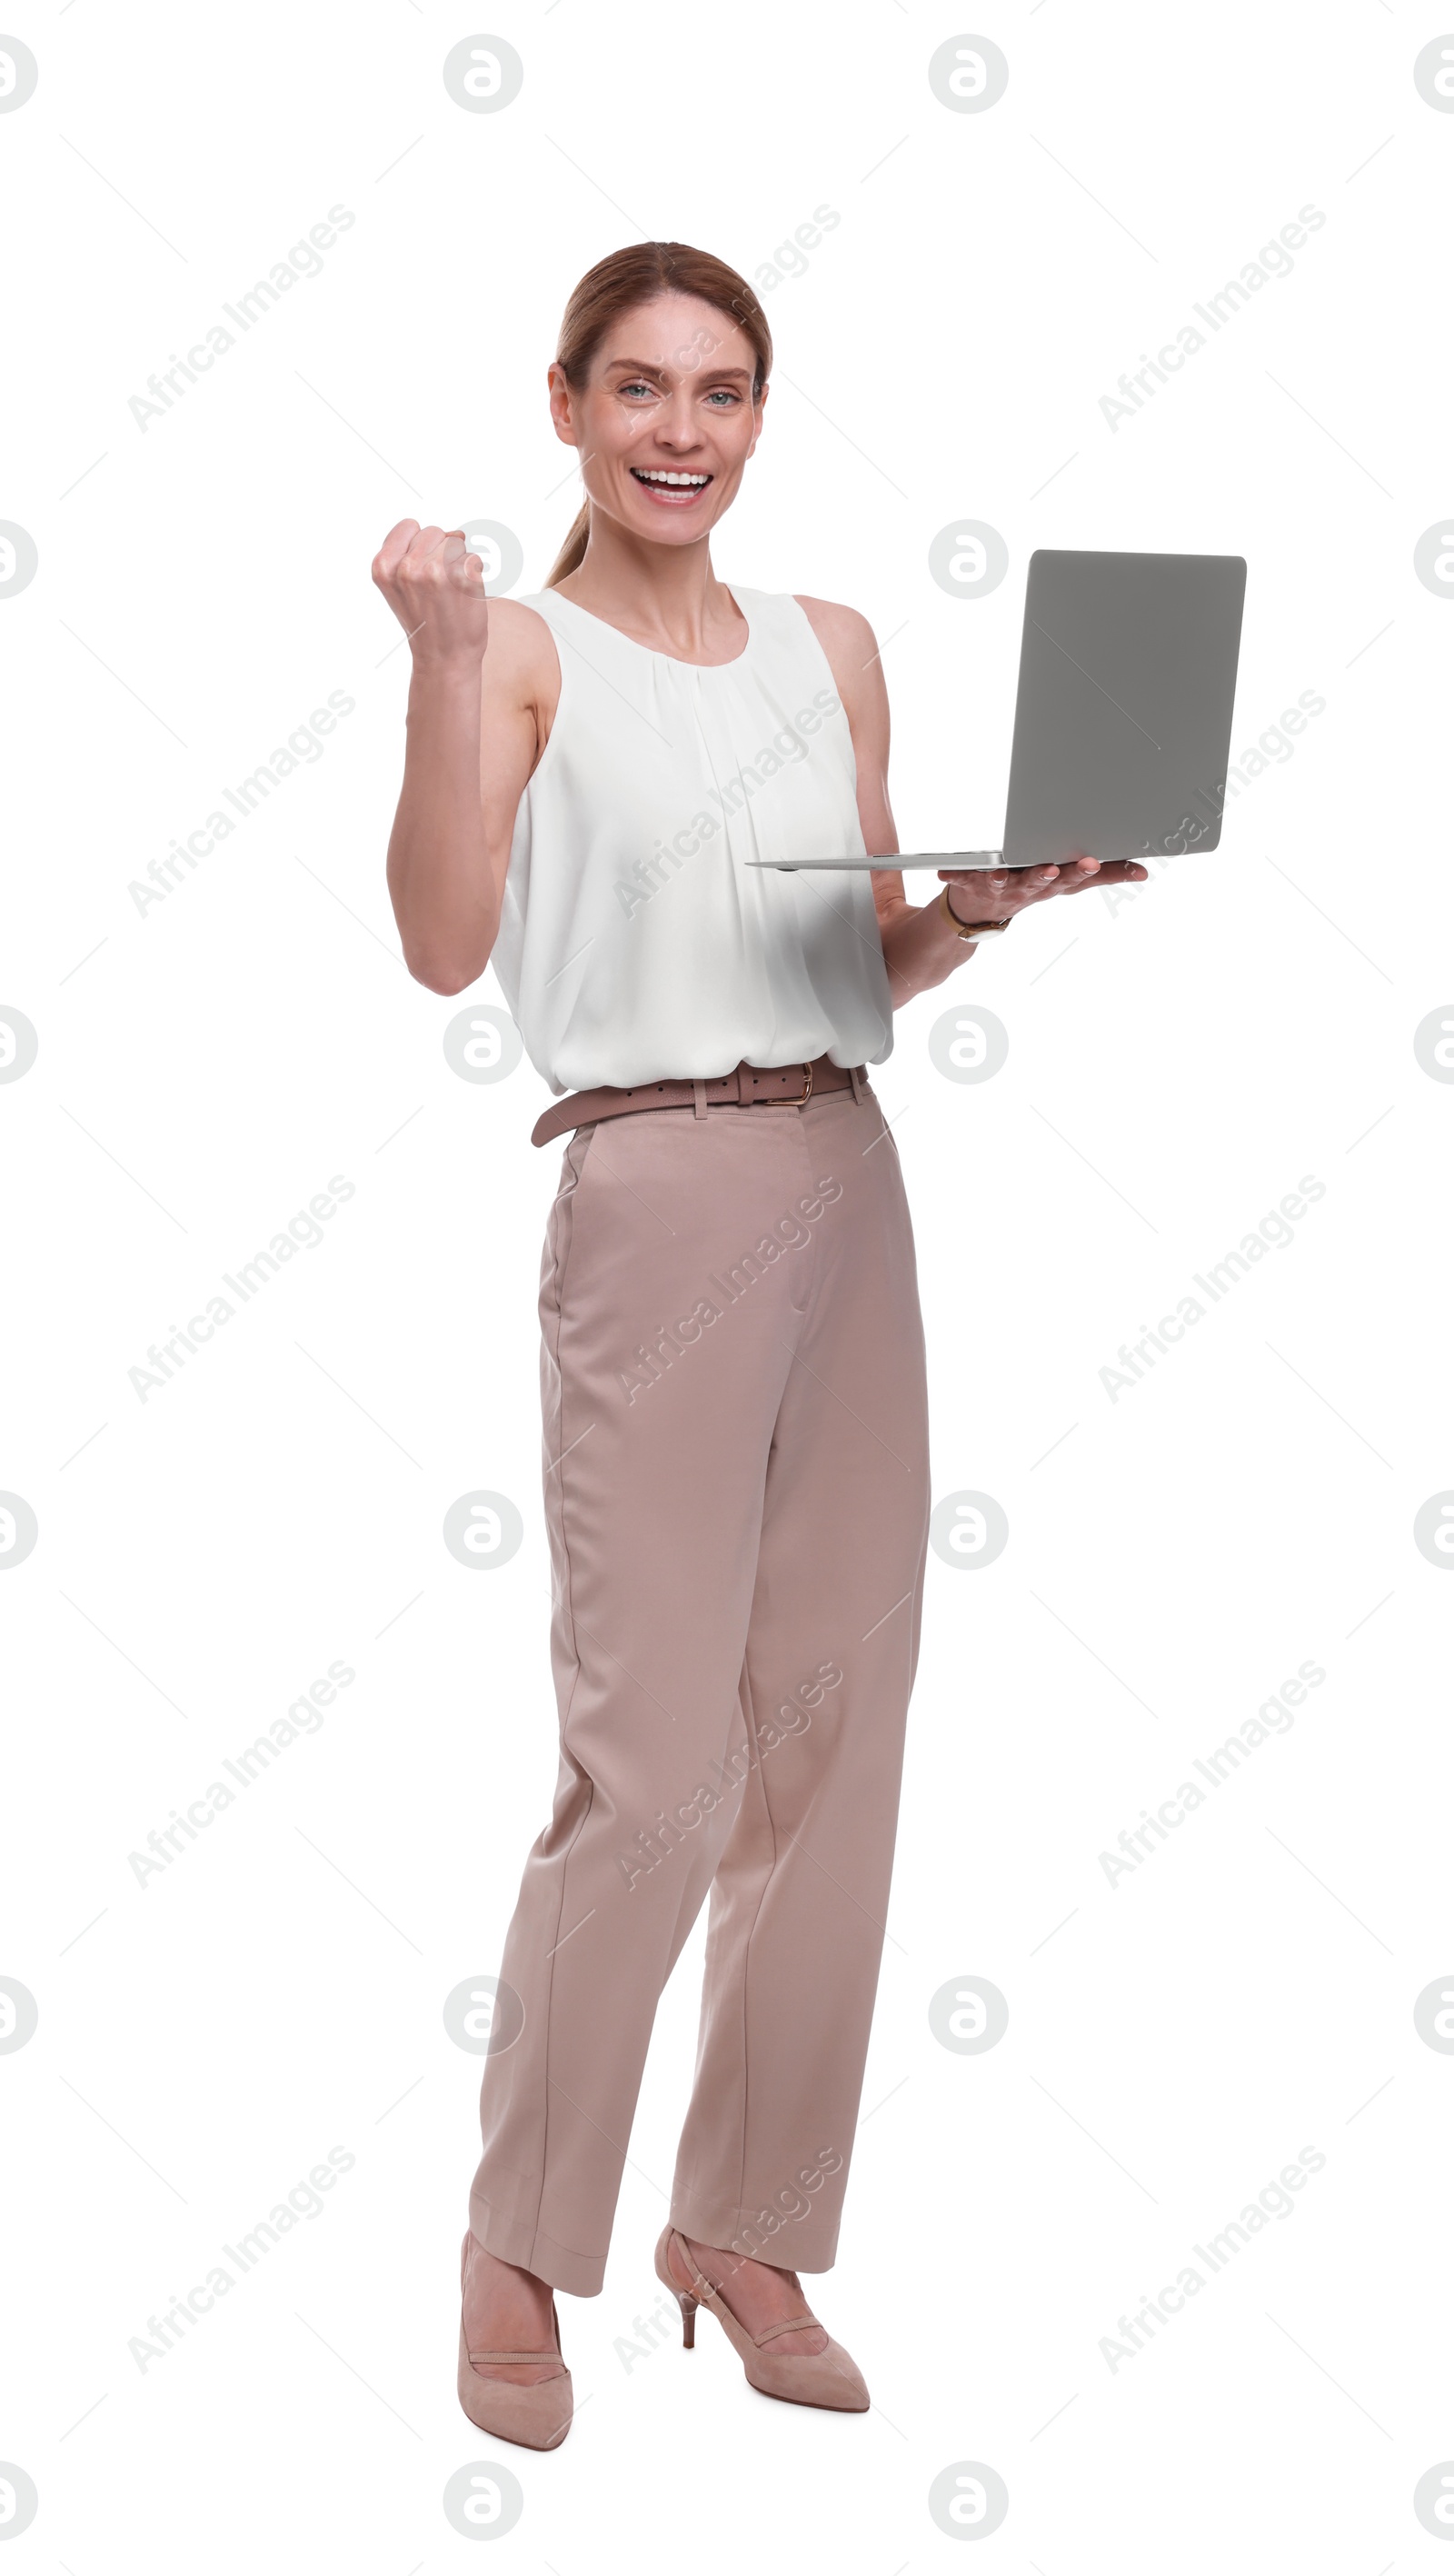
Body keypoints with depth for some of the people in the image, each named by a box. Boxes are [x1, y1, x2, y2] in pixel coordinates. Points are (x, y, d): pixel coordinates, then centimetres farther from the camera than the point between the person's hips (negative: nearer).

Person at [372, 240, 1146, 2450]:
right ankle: (519, 2252, 9)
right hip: (654, 1197, -6)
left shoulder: (832, 649, 16)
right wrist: (444, 662, -19)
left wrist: (977, 911, 0)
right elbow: (445, 948, -14)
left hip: (851, 1192, 6)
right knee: (655, 1764, -8)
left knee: (834, 1740, 6)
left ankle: (748, 2228, 20)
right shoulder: (526, 649, 0)